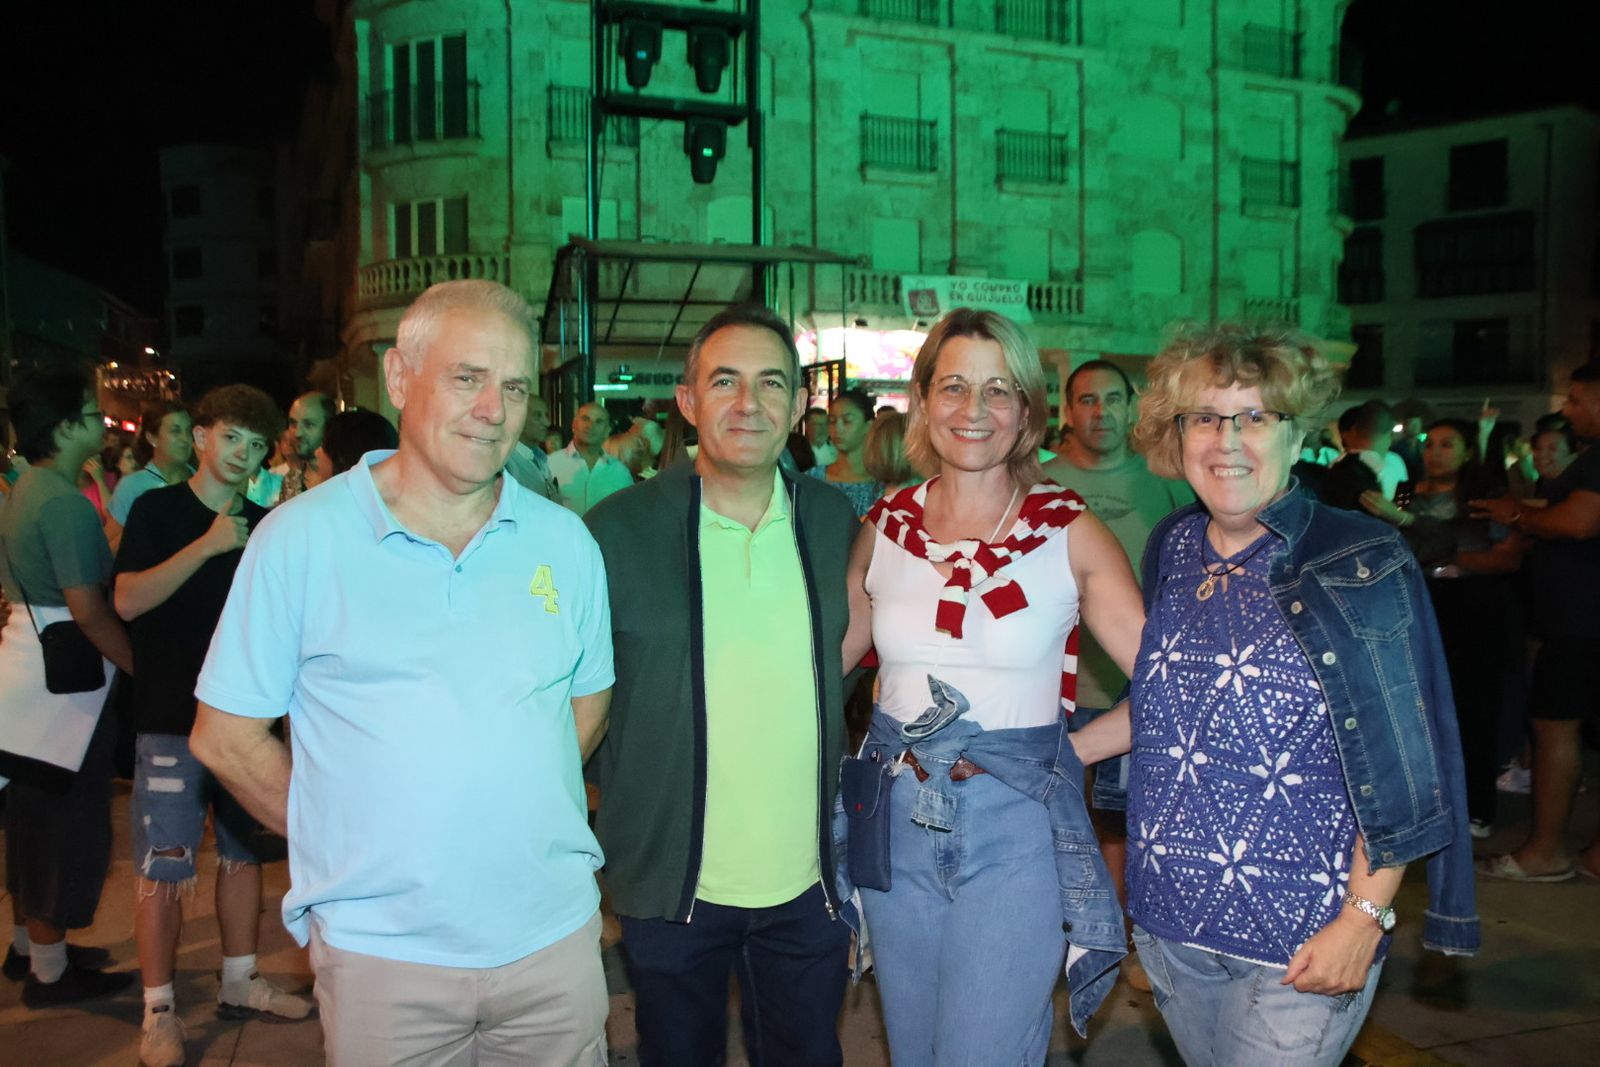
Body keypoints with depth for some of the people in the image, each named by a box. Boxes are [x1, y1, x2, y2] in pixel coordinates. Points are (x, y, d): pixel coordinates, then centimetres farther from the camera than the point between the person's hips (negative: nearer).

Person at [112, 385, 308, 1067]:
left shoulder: (265, 525, 8)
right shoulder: (157, 510, -3)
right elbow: (126, 601, -16)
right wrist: (208, 545, -20)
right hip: (173, 717, -4)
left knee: (244, 851, 12)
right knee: (162, 867, -1)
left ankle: (239, 983, 26)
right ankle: (158, 1010, 11)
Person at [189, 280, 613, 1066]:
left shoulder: (565, 542, 1)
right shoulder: (300, 538, -7)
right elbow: (223, 736, -2)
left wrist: (517, 816, 3)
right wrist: (352, 839, -3)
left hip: (554, 933, 3)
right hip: (381, 949, -2)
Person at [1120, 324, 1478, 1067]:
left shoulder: (1362, 566, -12)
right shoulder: (1171, 551, 3)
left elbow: (1400, 770, -12)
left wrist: (1364, 919, -15)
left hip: (1298, 944, -5)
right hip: (1168, 922, 5)